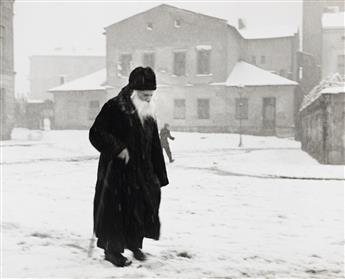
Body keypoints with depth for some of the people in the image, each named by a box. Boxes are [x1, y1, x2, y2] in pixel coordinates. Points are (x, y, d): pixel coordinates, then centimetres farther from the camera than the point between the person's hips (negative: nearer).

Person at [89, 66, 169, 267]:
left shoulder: (149, 113, 9)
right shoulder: (114, 107, -11)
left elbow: (155, 146, 13)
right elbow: (96, 133, -13)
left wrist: (159, 176, 10)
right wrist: (117, 148, -22)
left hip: (143, 172, 6)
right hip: (117, 171, -6)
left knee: (144, 205, 9)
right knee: (117, 209, 0)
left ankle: (134, 244, 30)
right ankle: (112, 249, 16)